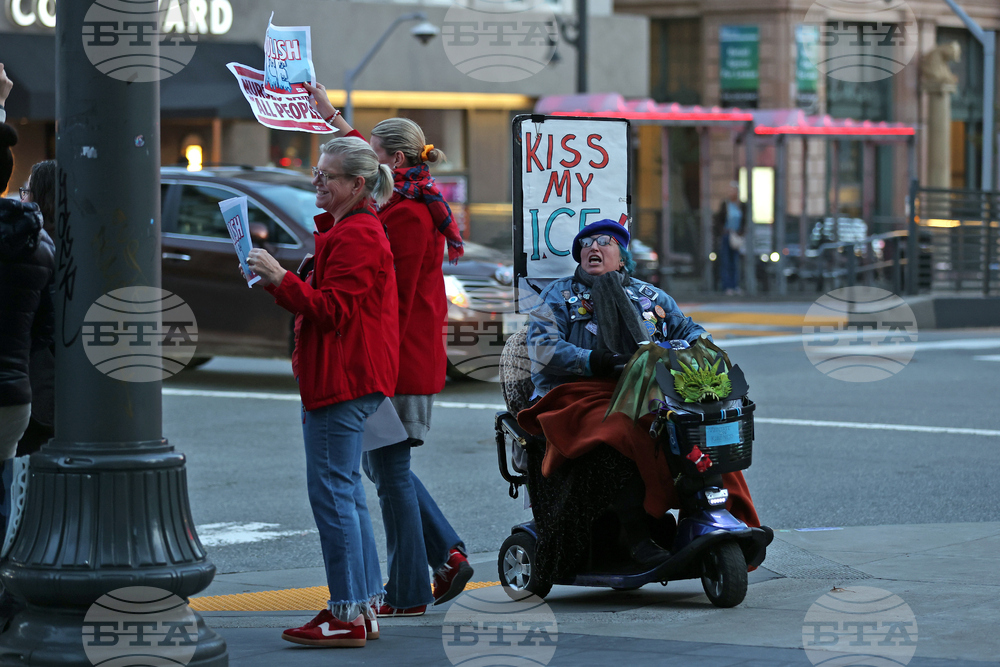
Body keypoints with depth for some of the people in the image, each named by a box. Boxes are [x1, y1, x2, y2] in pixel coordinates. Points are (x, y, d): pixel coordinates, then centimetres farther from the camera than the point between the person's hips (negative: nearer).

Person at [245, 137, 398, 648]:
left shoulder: (357, 237, -15)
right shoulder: (345, 229, 20)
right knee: (344, 491, 13)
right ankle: (364, 606, 17)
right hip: (336, 377, 11)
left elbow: (331, 309, -20)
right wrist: (278, 282, 10)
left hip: (343, 382, -11)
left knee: (331, 491, -9)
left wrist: (282, 279, -23)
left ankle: (348, 616, -7)